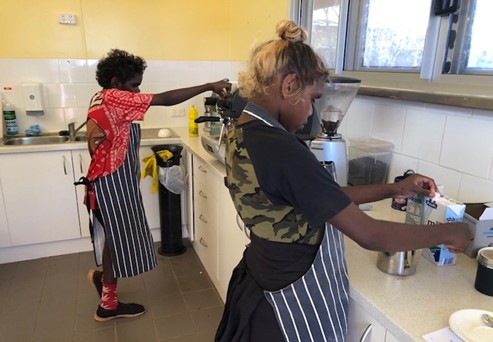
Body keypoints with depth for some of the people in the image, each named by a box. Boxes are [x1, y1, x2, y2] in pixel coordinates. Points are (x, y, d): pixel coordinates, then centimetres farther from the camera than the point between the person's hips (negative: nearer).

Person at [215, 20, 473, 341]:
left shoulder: (244, 133, -3)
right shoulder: (280, 150, -31)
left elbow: (326, 195, 2)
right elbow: (369, 234, -24)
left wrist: (395, 189, 2)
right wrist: (446, 233, -9)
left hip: (266, 278, 8)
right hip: (295, 297, -8)